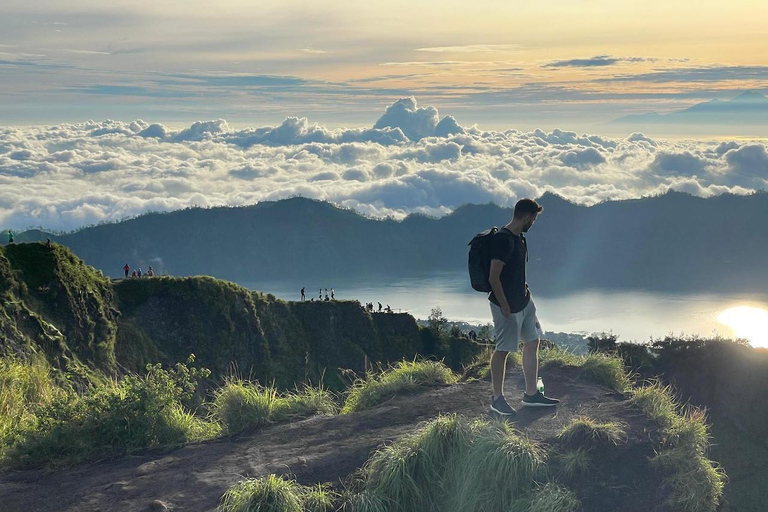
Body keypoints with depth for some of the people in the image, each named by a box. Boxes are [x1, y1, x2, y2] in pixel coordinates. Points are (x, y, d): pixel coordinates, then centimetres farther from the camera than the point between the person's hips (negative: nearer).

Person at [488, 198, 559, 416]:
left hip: (523, 300, 10)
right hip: (507, 305, -10)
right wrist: (504, 306, -21)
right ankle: (497, 399, 12)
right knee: (503, 350, 0)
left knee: (532, 342, 14)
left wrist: (523, 290, 17)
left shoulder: (519, 238, 8)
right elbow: (493, 278, -24)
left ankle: (531, 394, 23)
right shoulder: (503, 240, -22)